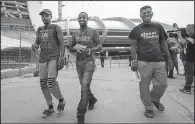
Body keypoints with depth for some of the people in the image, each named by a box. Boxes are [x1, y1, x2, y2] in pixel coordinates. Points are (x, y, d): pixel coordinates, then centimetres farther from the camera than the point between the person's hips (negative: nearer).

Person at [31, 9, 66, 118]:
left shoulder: (57, 28, 3)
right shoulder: (39, 30, 18)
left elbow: (62, 43, -5)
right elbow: (37, 45, 15)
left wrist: (62, 58, -17)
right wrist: (34, 46, -12)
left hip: (55, 58, -6)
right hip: (43, 59, 6)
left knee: (51, 82, -21)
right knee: (43, 84, 2)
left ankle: (61, 100, 6)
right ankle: (50, 108, 17)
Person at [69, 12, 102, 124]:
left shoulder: (93, 32, -2)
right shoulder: (75, 33, 10)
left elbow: (100, 46, -4)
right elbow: (70, 49, 11)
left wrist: (89, 50, -23)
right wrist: (75, 49, -13)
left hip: (89, 62, -5)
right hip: (79, 63, 5)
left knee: (85, 86, -15)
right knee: (84, 86, 16)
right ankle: (92, 99, 45)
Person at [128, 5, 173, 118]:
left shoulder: (159, 27, 12)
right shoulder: (137, 30, 4)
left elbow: (163, 44, 15)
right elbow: (134, 46, 1)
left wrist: (169, 58, 10)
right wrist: (134, 61, -8)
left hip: (159, 61, 3)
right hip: (144, 62, -3)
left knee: (162, 84, 4)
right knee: (144, 86, 1)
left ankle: (155, 99, 34)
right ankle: (149, 108, 20)